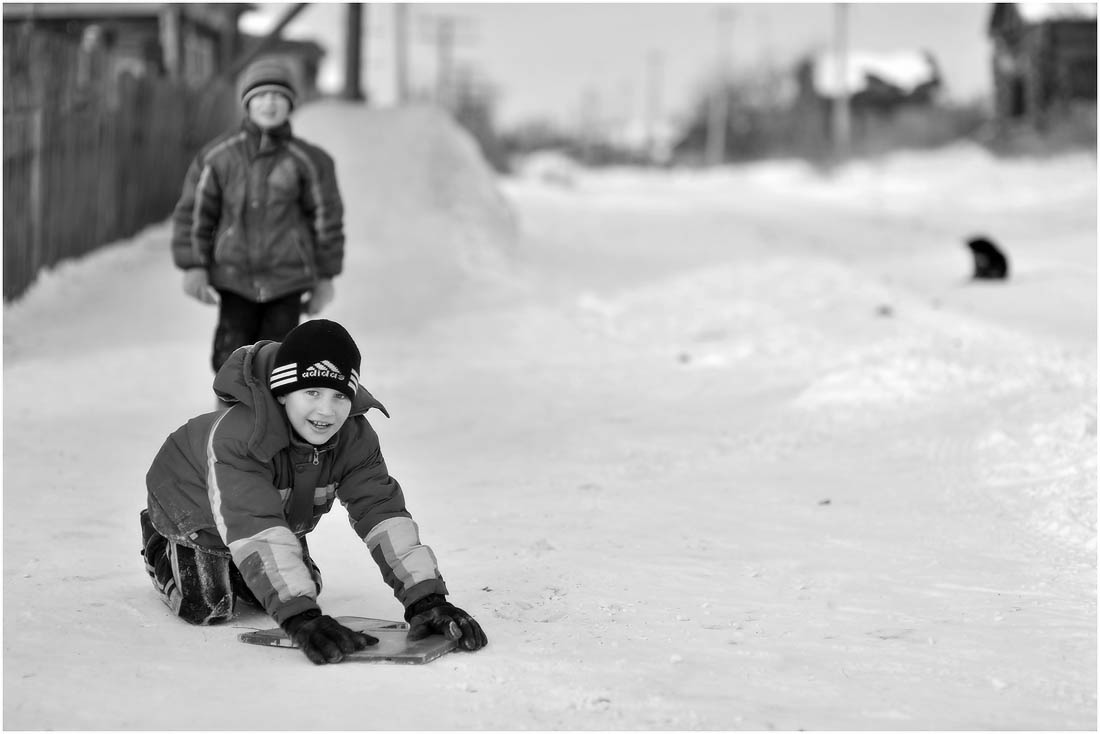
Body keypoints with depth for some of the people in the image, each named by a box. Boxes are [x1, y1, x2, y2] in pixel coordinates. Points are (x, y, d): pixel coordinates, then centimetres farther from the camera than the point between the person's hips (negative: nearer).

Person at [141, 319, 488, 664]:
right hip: (193, 503, -5)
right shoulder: (238, 435, -47)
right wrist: (301, 618, -65)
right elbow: (255, 529, -55)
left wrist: (426, 598, -48)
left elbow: (383, 513, -34)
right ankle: (159, 550, 22)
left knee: (303, 589, 4)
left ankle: (228, 563, 34)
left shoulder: (355, 438, -28)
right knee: (205, 607, -12)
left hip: (279, 514, 5)